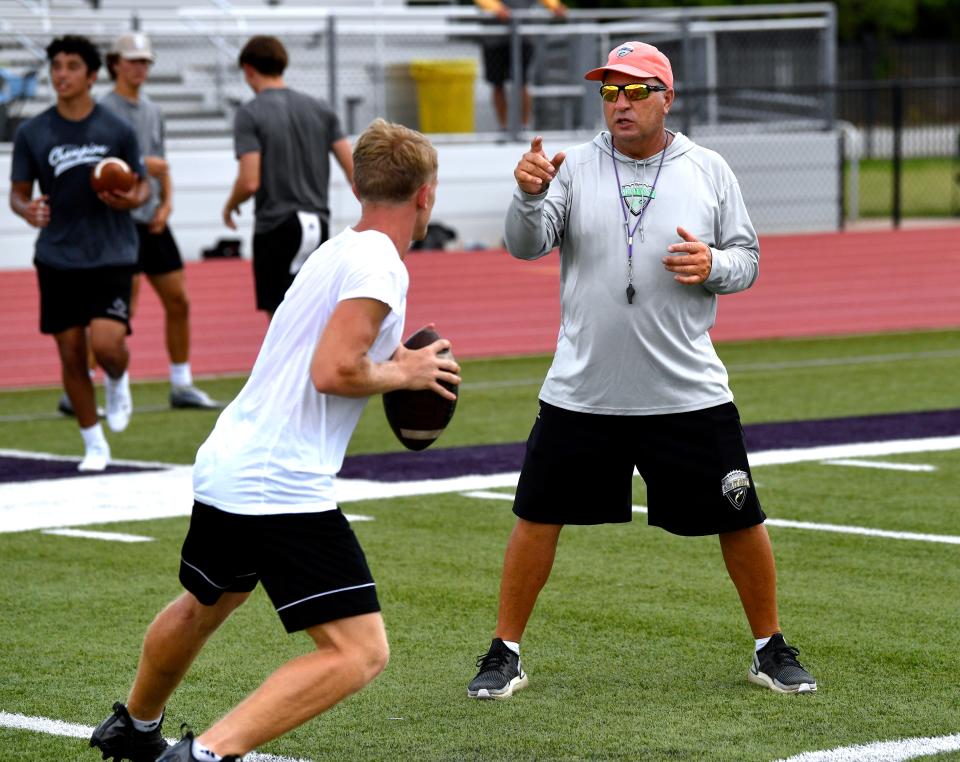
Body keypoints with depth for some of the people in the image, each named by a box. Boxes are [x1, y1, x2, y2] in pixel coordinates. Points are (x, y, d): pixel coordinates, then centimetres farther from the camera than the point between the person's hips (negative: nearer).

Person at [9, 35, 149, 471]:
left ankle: (118, 382, 20)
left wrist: (133, 199, -16)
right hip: (58, 259, 2)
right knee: (71, 354, 3)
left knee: (107, 344, -18)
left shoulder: (117, 131, -2)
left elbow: (142, 186, 7)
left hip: (111, 256, -2)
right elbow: (18, 192, 6)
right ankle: (94, 445, 20)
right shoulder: (32, 133, 1)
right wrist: (27, 210, -17)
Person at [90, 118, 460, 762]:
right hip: (284, 487, -10)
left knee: (204, 605, 35)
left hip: (224, 464, 10)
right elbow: (333, 371, -22)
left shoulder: (335, 251, 15)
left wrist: (391, 365, 14)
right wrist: (405, 373, -5)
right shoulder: (379, 263, -14)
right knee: (360, 653, -12)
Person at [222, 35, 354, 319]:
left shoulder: (249, 114, -7)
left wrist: (230, 206, 6)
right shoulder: (320, 109, 9)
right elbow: (353, 169, 3)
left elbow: (250, 182, -14)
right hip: (318, 225, 5)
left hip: (276, 225, -5)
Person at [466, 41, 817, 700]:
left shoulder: (708, 170, 3)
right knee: (539, 517, 2)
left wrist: (714, 265, -15)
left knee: (739, 520, 4)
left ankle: (771, 650, 22)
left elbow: (748, 260, 7)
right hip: (581, 392, 0)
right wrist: (530, 195, -33)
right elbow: (527, 245, -13)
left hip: (688, 393, 0)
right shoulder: (574, 168, 0)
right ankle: (505, 655, 16)